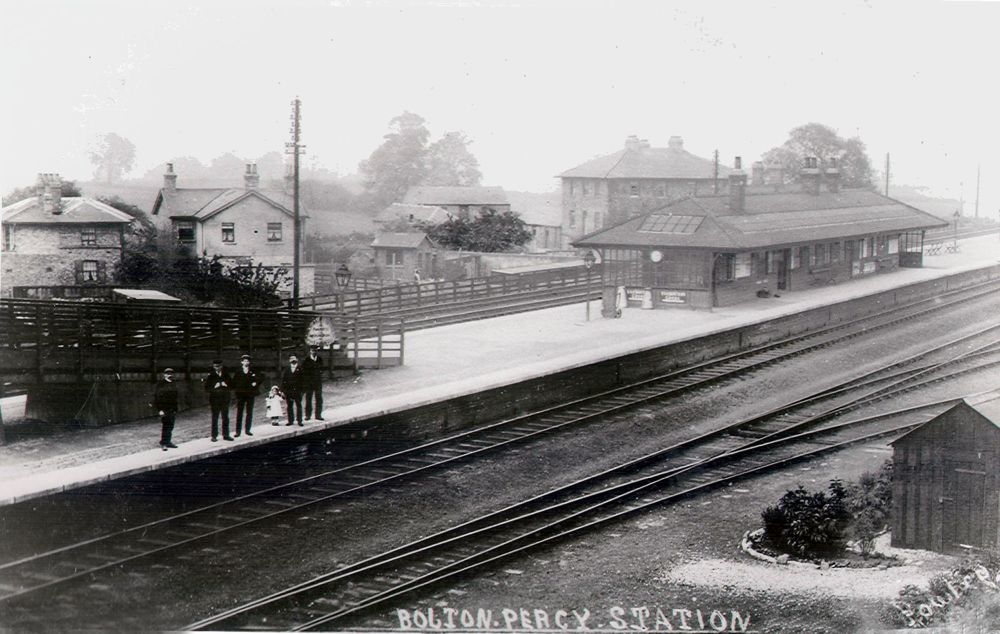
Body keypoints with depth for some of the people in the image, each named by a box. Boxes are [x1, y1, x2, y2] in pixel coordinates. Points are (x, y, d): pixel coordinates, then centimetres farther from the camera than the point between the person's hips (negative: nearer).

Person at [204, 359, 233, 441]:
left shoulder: (226, 375, 8)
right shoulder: (210, 376, 0)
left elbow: (231, 384, 10)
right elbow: (207, 389, -2)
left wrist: (226, 385, -9)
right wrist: (214, 387, -17)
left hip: (225, 400, 3)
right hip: (215, 400, -3)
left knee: (225, 418, 7)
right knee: (215, 418, -1)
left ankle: (226, 435, 15)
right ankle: (214, 436, 5)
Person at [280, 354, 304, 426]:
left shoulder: (300, 370, 3)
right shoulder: (286, 370, 9)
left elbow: (303, 380, 0)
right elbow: (283, 381, 6)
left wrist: (302, 390, -8)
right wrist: (282, 390, -2)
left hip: (298, 391, -2)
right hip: (288, 391, 2)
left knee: (298, 406, 0)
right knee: (289, 406, 5)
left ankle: (299, 421, 4)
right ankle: (291, 421, 12)